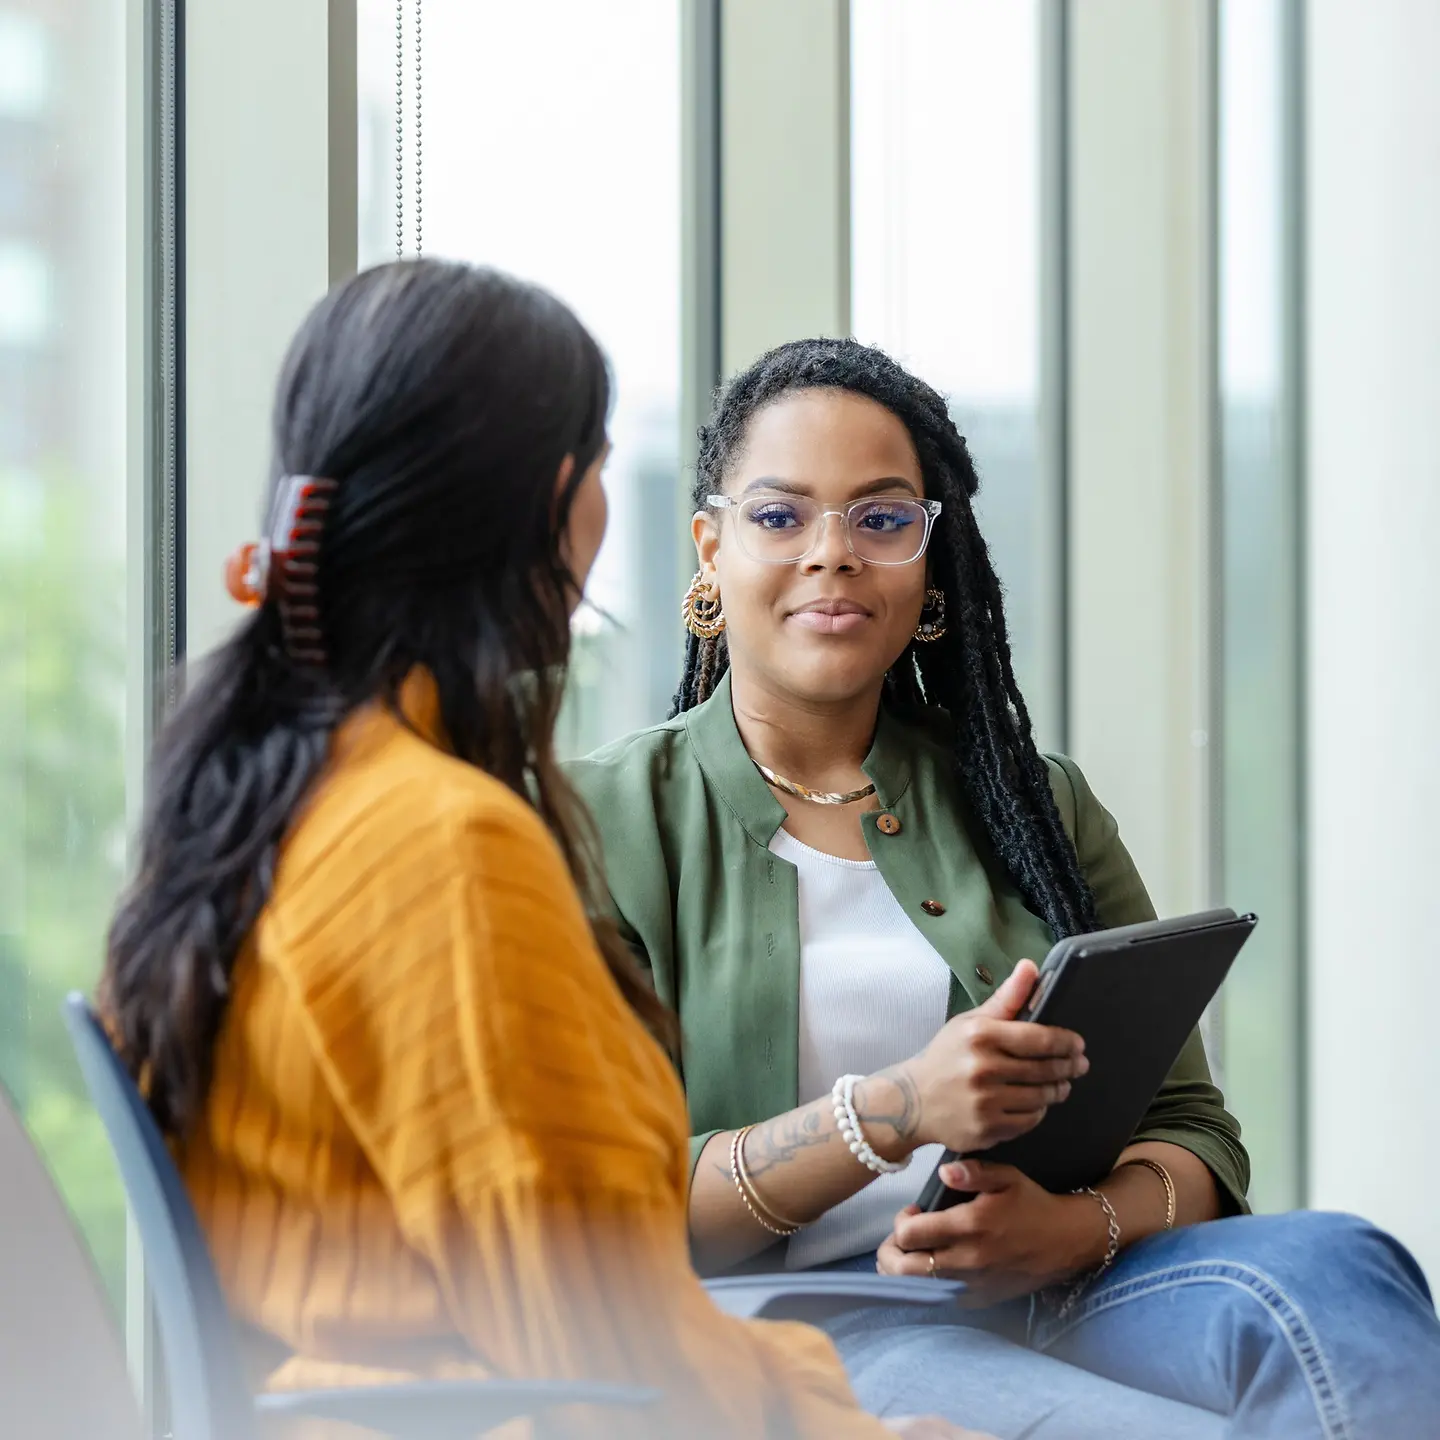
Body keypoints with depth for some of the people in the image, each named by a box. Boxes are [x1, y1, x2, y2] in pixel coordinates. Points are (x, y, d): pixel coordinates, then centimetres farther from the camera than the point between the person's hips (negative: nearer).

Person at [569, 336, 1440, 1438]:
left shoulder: (1035, 806, 20)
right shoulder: (608, 821, 7)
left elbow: (1191, 1130, 13)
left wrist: (1080, 1224, -11)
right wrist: (890, 1112, -18)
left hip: (1047, 1303, 4)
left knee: (1336, 1268, -30)